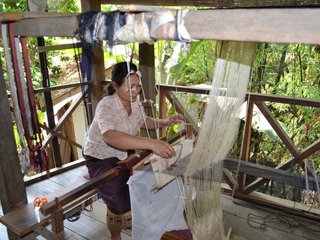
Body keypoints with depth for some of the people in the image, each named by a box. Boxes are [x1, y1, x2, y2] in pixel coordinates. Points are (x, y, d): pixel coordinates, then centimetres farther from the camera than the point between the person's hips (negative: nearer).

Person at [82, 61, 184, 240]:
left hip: (123, 154, 7)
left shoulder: (135, 102, -8)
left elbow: (144, 121, 13)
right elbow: (111, 136, -50)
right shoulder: (106, 106, -30)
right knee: (121, 200, -23)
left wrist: (165, 122, -7)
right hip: (100, 158, -7)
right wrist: (151, 143, -60)